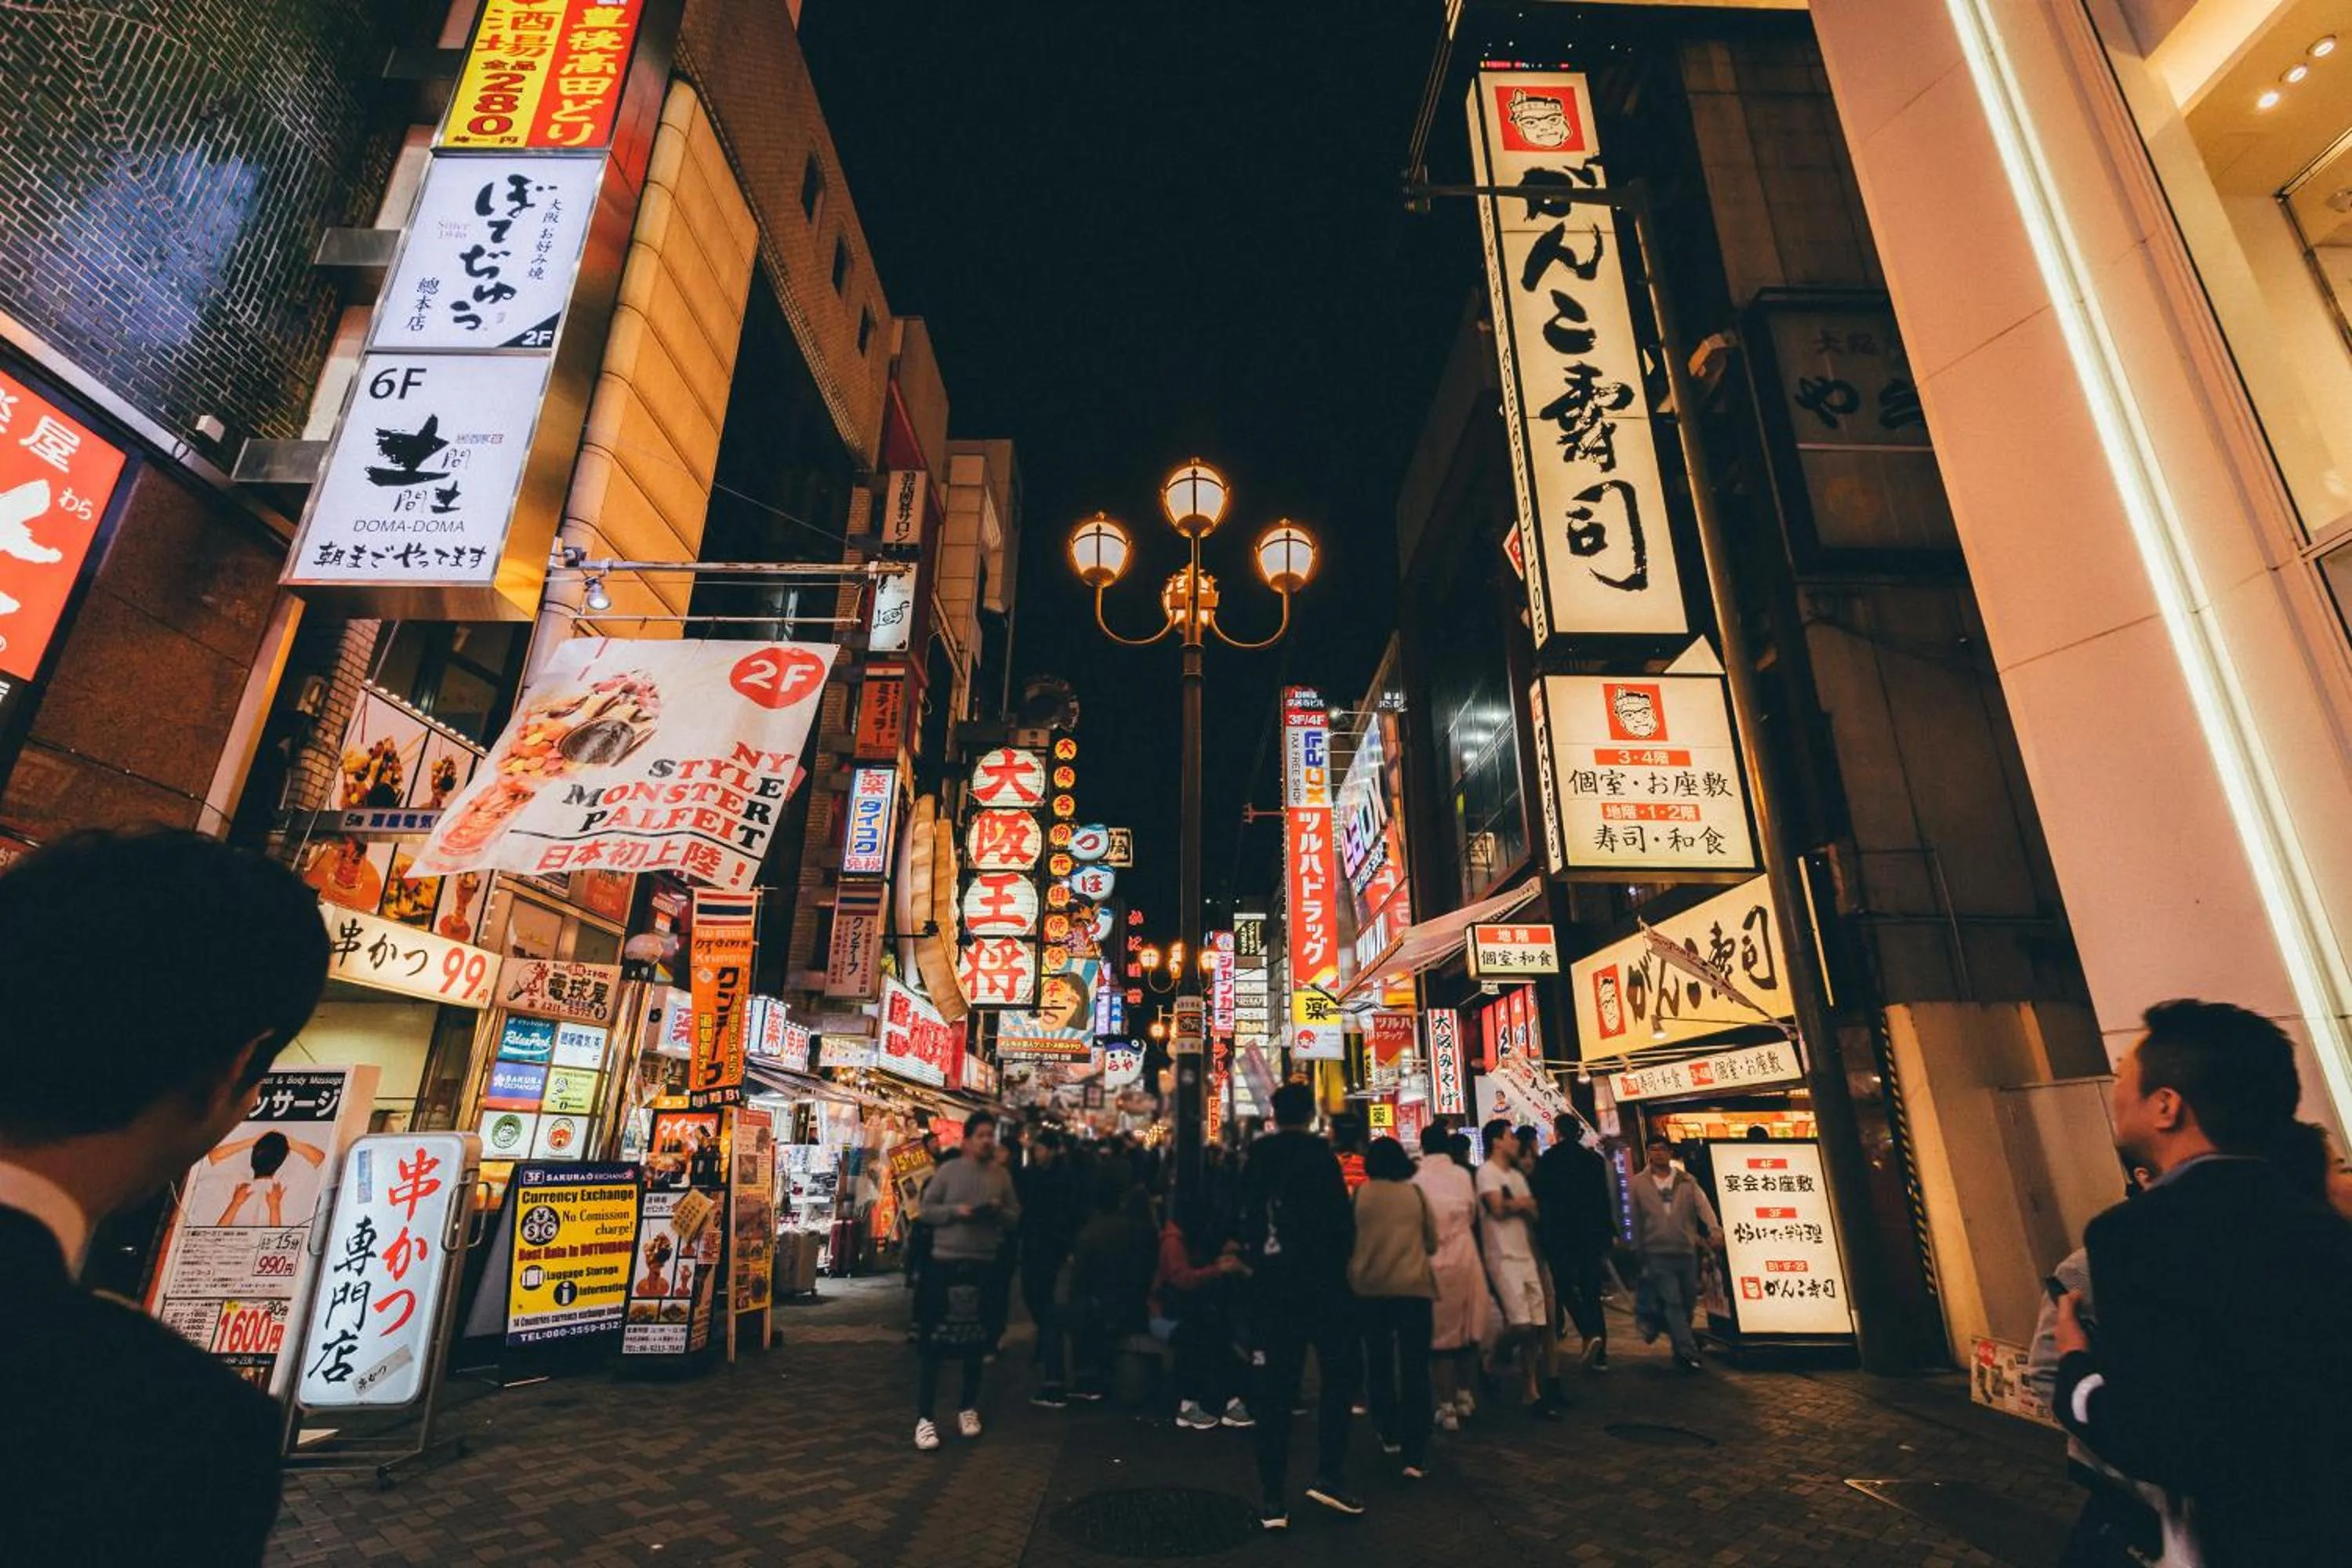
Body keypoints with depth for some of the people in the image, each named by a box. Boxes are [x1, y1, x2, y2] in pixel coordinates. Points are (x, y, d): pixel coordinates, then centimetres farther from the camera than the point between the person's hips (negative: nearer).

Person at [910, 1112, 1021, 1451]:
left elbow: (1016, 1216, 7)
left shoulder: (1002, 1175, 4)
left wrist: (1000, 1213, -14)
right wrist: (955, 1211, -17)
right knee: (933, 1341, -1)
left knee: (977, 1341, 13)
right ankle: (924, 1417, 9)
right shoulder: (948, 1170, -4)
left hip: (983, 1265, 3)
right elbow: (923, 1211, -3)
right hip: (945, 1262, -3)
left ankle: (968, 1408, 30)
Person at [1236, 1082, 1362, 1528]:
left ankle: (1274, 1500, 12)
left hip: (1271, 1284, 4)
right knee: (1340, 1371, 13)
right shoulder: (1319, 1153, -12)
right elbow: (1342, 1218, -11)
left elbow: (1245, 1221, 8)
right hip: (1318, 1279, -4)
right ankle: (1328, 1475, 6)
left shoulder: (1256, 1158, 2)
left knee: (1275, 1389, 9)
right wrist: (1340, 1261, 5)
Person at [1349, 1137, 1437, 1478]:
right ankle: (1415, 1456, -1)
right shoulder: (1416, 1193, -2)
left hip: (1369, 1287, 1)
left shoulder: (1360, 1194, -3)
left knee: (1379, 1363, 18)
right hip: (1414, 1287, -1)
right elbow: (1432, 1243, 7)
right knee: (1415, 1370, 2)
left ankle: (1390, 1436, 29)